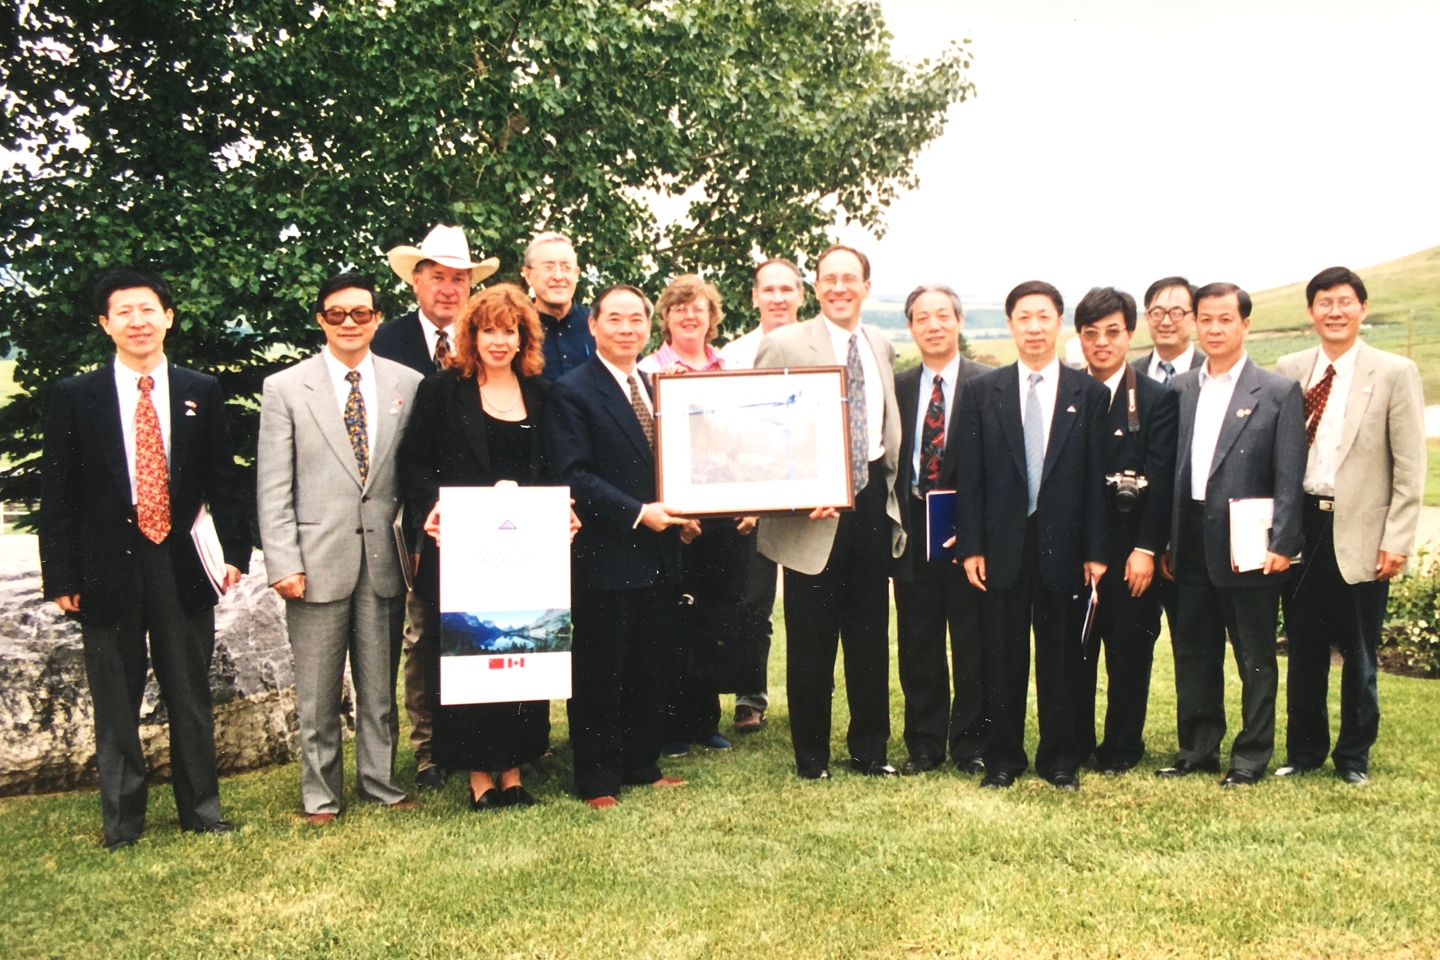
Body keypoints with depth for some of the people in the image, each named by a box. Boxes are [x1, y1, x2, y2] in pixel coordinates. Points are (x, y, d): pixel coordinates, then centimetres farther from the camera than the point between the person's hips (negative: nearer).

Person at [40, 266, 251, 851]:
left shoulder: (201, 393, 5)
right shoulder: (75, 396, 1)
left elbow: (222, 482, 8)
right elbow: (57, 494, 1)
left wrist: (235, 551, 0)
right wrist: (61, 577, -4)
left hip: (182, 566, 1)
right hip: (108, 570, -1)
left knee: (191, 697, 10)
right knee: (116, 704, 8)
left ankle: (201, 810, 23)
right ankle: (121, 823, 21)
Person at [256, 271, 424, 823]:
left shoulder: (408, 384, 7)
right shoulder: (285, 388, 2)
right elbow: (273, 487, -1)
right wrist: (283, 563, -8)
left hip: (385, 556, 2)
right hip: (318, 559, -1)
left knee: (381, 684, 11)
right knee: (318, 691, 7)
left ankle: (380, 782, 26)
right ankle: (320, 793, 21)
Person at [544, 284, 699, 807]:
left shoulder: (654, 387, 15)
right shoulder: (572, 391, -8)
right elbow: (572, 475, -16)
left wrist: (679, 515, 4)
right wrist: (638, 513, -20)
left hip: (658, 557, 7)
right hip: (605, 558, -7)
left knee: (652, 670, 15)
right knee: (599, 673, 2)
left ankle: (643, 765, 28)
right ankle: (597, 780, 14)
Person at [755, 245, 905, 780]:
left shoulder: (881, 346, 12)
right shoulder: (784, 345, -4)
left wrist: (889, 483, 12)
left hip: (872, 499, 5)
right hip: (814, 510, -4)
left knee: (871, 634, 11)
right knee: (812, 640, 4)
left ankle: (870, 748, 25)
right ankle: (811, 755, 19)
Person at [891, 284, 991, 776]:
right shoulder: (897, 386, 9)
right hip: (912, 529, 3)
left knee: (972, 643, 5)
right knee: (918, 645, 9)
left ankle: (970, 743, 18)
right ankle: (924, 744, 20)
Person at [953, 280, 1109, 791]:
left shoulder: (1090, 394, 3)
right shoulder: (981, 391, 4)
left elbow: (1096, 478, 1)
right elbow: (969, 476, 2)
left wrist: (1095, 551, -3)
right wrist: (970, 546, -4)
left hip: (1062, 544, 0)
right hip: (1003, 543, 0)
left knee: (1061, 657, 8)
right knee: (1003, 657, 7)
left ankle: (1059, 758, 22)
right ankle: (1003, 758, 20)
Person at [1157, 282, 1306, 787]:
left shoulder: (1280, 392, -1)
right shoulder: (1177, 390, 10)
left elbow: (1289, 477, -6)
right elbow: (1166, 470, 8)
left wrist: (1281, 544, -12)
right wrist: (1164, 541, 5)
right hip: (1191, 546, 4)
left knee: (1255, 658, 6)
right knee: (1193, 653, 13)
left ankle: (1252, 755, 18)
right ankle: (1198, 747, 26)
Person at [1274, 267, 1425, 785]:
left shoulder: (1395, 373, -3)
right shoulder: (1289, 371, 5)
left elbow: (1410, 467, -4)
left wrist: (1397, 540, -9)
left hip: (1360, 532, -2)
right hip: (1302, 525, 3)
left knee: (1358, 654, 8)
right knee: (1304, 650, 11)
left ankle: (1354, 756, 25)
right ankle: (1304, 751, 26)